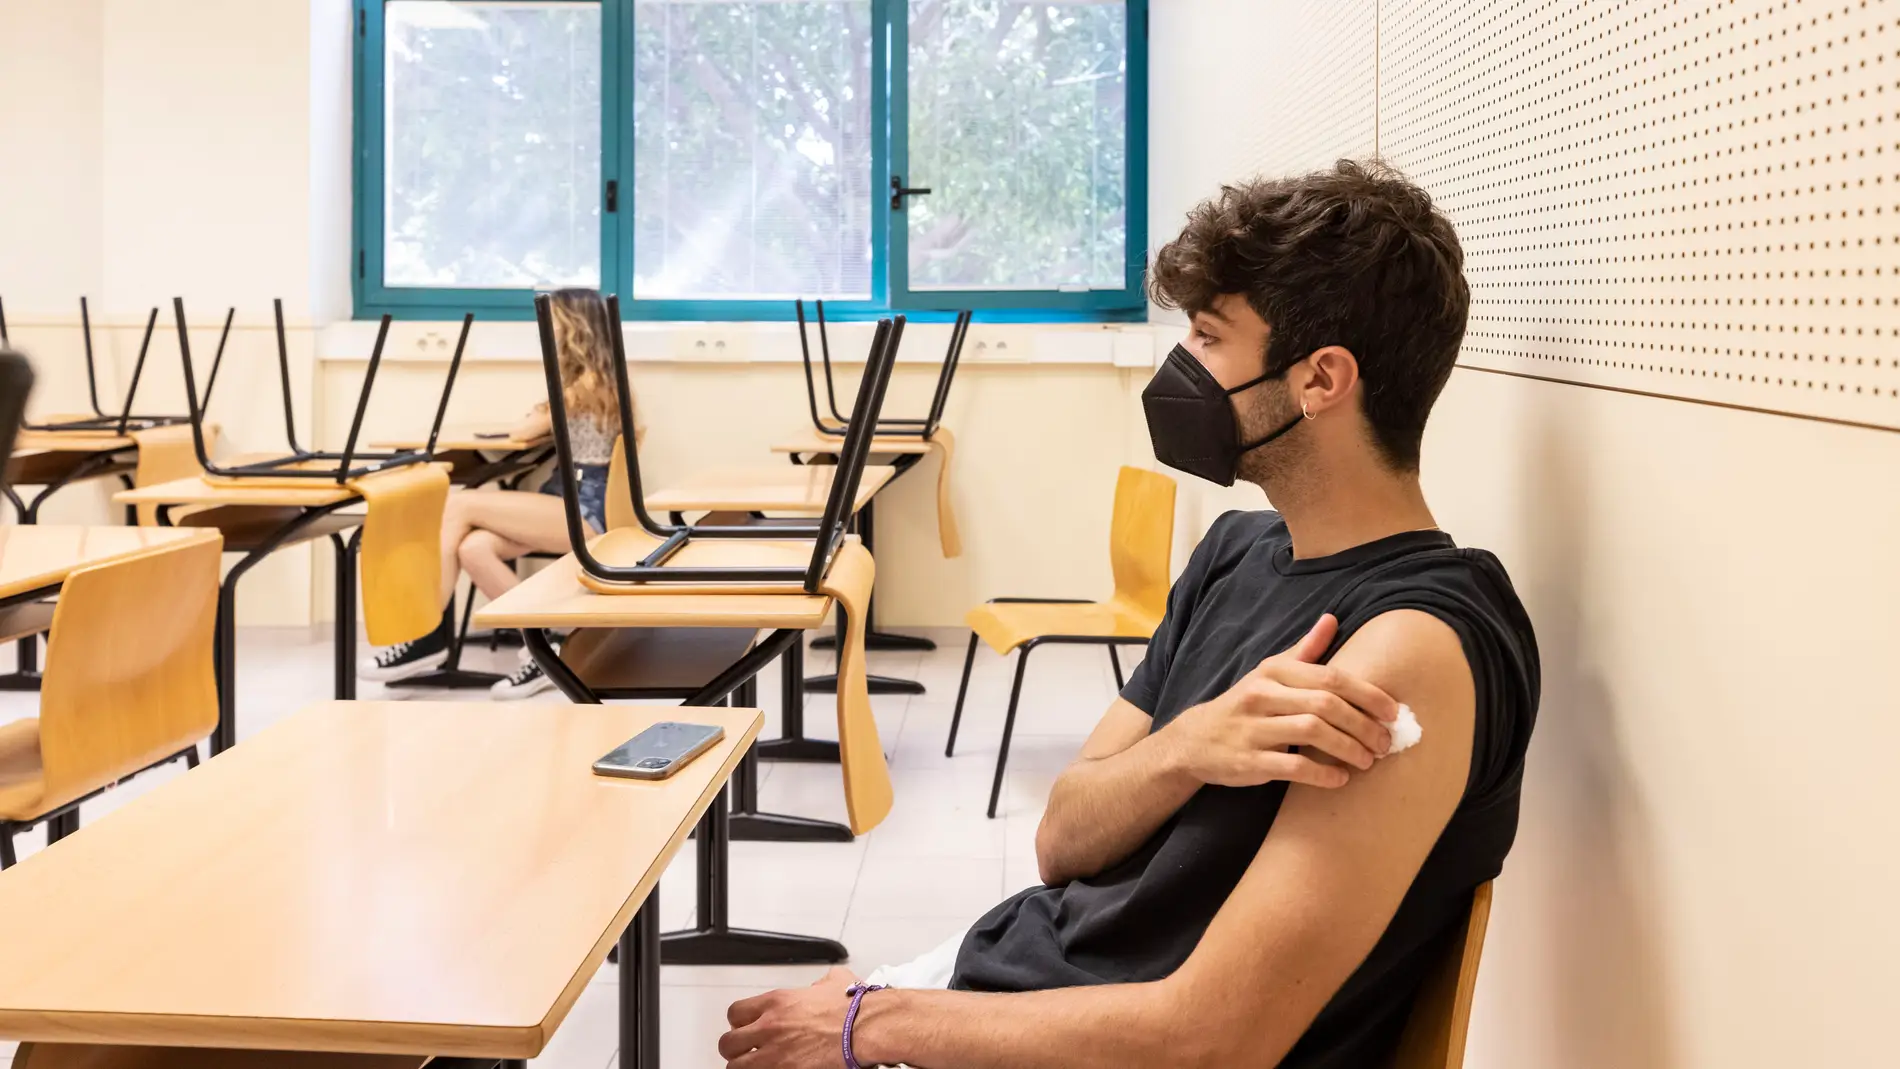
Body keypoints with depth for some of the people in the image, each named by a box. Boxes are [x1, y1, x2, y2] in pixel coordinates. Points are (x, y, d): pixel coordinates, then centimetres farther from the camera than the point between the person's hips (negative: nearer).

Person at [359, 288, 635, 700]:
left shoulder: (589, 381, -9)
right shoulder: (582, 380, 23)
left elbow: (523, 431, -6)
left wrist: (538, 417, 13)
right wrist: (544, 418, 5)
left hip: (583, 511, -9)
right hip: (566, 503, 9)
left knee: (459, 506, -17)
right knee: (473, 548, -17)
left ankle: (429, 634, -10)